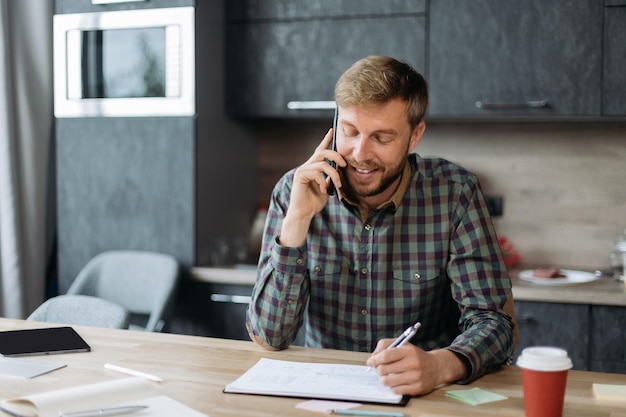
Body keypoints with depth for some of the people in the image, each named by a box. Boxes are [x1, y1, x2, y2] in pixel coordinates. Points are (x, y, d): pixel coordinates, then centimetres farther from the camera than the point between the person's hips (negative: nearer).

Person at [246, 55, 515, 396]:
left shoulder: (453, 193, -9)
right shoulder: (294, 191, -6)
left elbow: (491, 321, -12)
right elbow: (269, 336, -9)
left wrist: (439, 365, -33)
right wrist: (298, 220, -20)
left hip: (424, 395, 1)